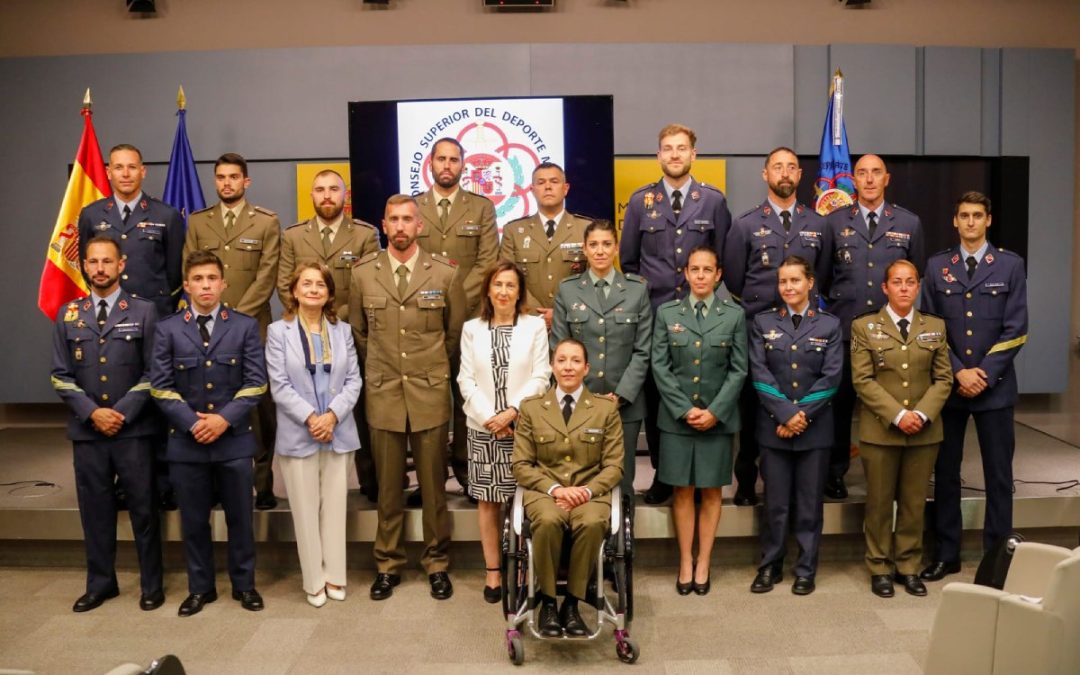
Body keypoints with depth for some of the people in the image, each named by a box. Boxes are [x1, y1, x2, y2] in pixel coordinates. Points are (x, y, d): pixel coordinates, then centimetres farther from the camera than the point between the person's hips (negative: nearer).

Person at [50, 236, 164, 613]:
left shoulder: (144, 311, 1)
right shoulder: (68, 315, 8)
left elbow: (152, 373, -3)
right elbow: (61, 376, 6)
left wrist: (123, 412, -11)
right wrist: (92, 412, -8)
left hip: (134, 429, -2)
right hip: (87, 430, 3)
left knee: (143, 507, 3)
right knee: (94, 508, 10)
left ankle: (151, 585, 16)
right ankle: (100, 584, 24)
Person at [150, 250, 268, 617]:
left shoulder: (245, 326, 3)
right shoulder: (167, 329, 3)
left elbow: (255, 382, -3)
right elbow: (161, 386, -1)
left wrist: (225, 419, -14)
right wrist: (192, 423, -13)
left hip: (235, 438, 0)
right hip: (186, 440, 1)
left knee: (240, 516, 8)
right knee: (194, 519, 9)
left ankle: (244, 584, 22)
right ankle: (200, 587, 24)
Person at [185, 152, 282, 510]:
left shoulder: (267, 222, 5)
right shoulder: (197, 221, 14)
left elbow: (266, 277, -3)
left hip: (252, 327, -2)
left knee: (261, 407, -3)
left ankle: (263, 483, 5)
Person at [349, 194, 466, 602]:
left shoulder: (445, 273, -2)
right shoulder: (363, 273, 2)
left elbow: (456, 331, 9)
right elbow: (358, 331, 14)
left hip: (430, 392, -1)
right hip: (383, 393, 1)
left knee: (433, 484, 6)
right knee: (388, 485, 9)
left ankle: (437, 564, 21)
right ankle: (388, 564, 23)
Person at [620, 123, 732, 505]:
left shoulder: (714, 201, 4)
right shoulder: (641, 201, 6)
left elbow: (722, 259, 7)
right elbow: (628, 260, 11)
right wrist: (641, 296, 7)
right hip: (653, 314, 1)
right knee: (654, 395, 5)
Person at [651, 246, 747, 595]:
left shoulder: (734, 315, 3)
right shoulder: (667, 312, 4)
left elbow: (738, 370, 1)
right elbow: (660, 366, 0)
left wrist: (714, 411, -9)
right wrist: (684, 409, -9)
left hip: (718, 418, 0)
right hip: (676, 417, 0)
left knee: (711, 491, 6)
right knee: (683, 490, 5)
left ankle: (703, 563, 16)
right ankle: (685, 562, 15)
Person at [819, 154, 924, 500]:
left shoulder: (909, 223, 7)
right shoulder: (835, 222, 5)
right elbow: (822, 276, 11)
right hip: (845, 327, 0)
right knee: (840, 401, 5)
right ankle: (835, 472, 17)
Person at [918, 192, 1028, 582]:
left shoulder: (1010, 265, 2)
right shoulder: (937, 267, 6)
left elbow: (1016, 330, -3)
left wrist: (984, 374, -12)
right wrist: (958, 372, -9)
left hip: (995, 386, -1)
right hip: (947, 385, 1)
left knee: (998, 474, 5)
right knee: (945, 472, 7)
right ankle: (946, 554, 18)